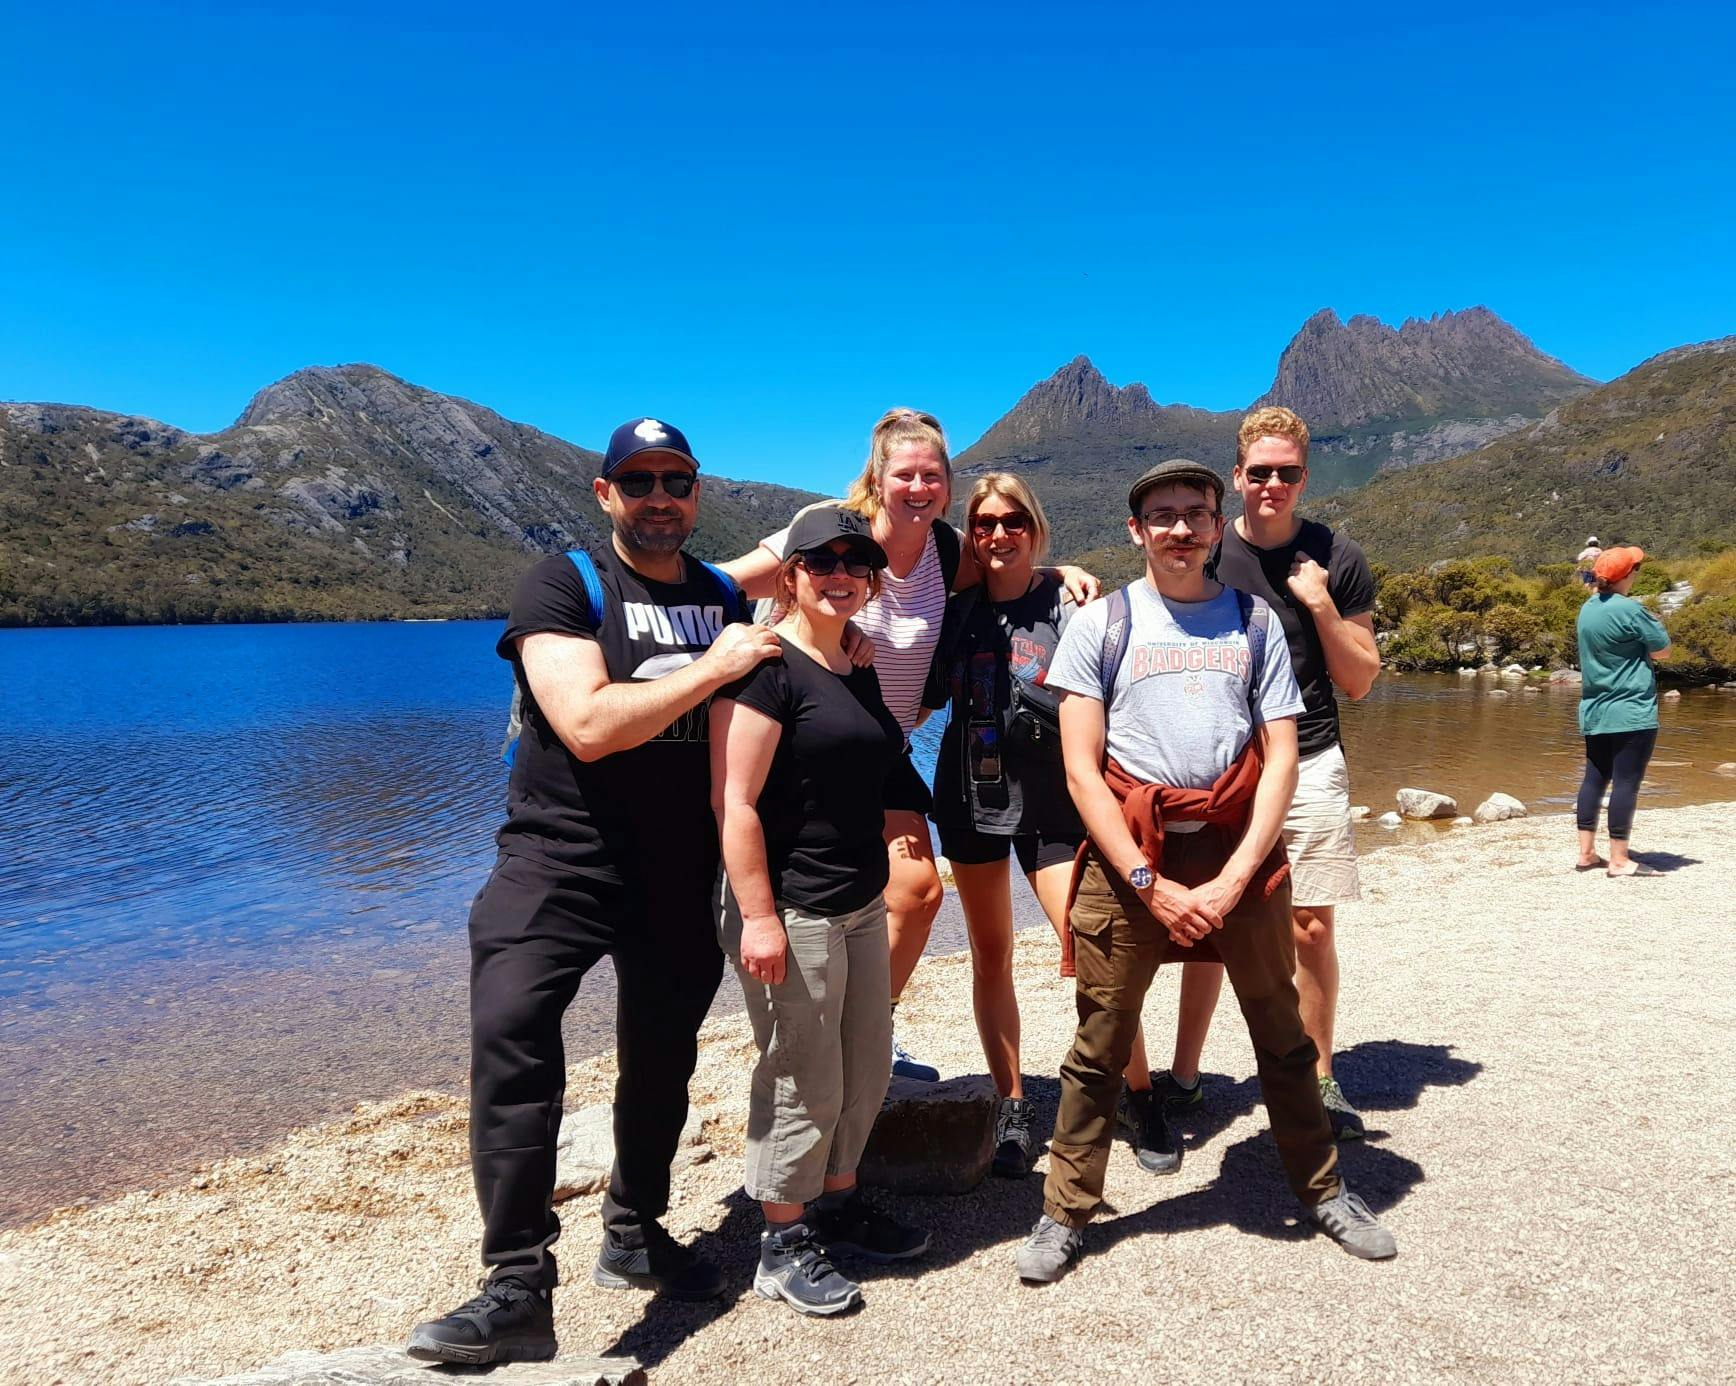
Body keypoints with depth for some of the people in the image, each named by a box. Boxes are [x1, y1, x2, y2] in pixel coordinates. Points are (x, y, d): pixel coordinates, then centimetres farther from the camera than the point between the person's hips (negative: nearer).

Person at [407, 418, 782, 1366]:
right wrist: (713, 668, -17)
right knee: (509, 1032, -23)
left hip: (684, 873, 5)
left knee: (663, 1055, 16)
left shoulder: (725, 598, 8)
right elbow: (589, 726, -22)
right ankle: (518, 1288, -10)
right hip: (564, 856, -5)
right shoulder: (563, 586, -8)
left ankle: (635, 1236, 39)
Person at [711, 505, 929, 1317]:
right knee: (802, 1084, 3)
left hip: (860, 905, 9)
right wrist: (758, 916, -23)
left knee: (867, 1069, 17)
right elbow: (733, 801, -20)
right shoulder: (769, 665, -15)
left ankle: (838, 1206, 37)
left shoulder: (859, 673, 12)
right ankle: (784, 1244, 22)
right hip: (790, 912, -9)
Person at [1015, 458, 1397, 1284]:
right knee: (1100, 1044, 5)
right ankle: (1064, 1213, 20)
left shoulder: (1255, 622, 8)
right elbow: (1081, 769, -4)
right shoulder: (1101, 623, 2)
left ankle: (1324, 1191, 34)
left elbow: (1281, 758, 2)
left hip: (1239, 852, 2)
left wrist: (1233, 878, -9)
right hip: (1126, 855, -2)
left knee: (1281, 1034, 14)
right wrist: (1150, 883, -11)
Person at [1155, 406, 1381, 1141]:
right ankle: (1184, 1077, 16)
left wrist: (1322, 606, -12)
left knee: (1312, 928, 2)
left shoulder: (1338, 560, 0)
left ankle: (1319, 1079, 19)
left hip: (1309, 765, 0)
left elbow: (1359, 683, 1)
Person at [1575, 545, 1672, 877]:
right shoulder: (1629, 610, -14)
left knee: (1594, 779, 10)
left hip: (1594, 712, 8)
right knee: (1626, 783, -4)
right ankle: (1619, 860, -1)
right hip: (1631, 713, -8)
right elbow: (1663, 651, -5)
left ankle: (1586, 853, 13)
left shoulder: (1588, 608, 8)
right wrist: (1655, 627, 13)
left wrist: (1645, 627, 9)